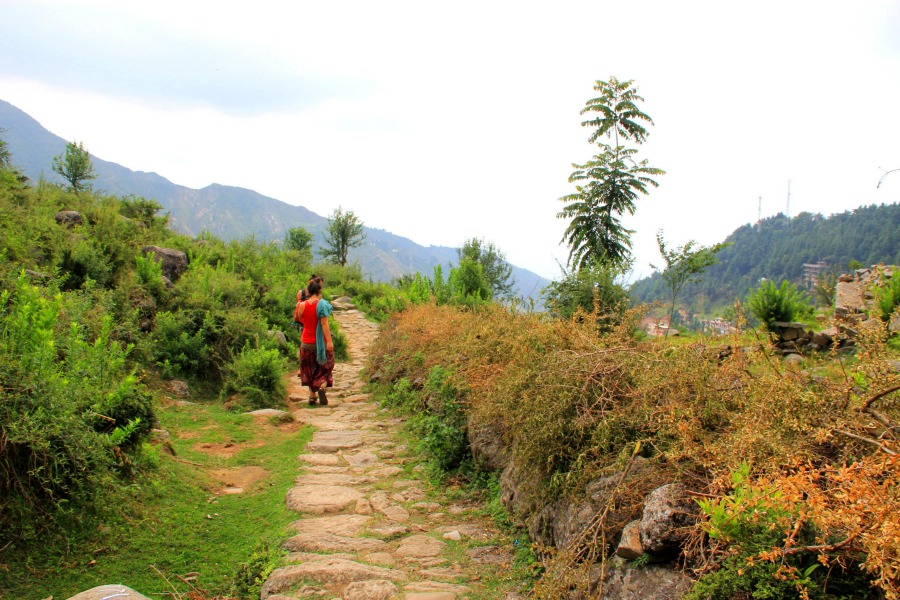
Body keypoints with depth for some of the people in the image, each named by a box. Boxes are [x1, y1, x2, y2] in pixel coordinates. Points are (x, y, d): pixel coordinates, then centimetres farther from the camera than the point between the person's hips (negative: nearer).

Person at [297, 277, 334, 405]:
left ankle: (312, 396, 14)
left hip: (306, 343, 3)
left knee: (310, 370, 16)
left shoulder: (303, 305, -1)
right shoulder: (322, 304, -12)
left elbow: (301, 321, 12)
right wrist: (329, 341, -20)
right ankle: (322, 386, -18)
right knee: (324, 368, 9)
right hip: (320, 342, -3)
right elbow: (324, 324, -19)